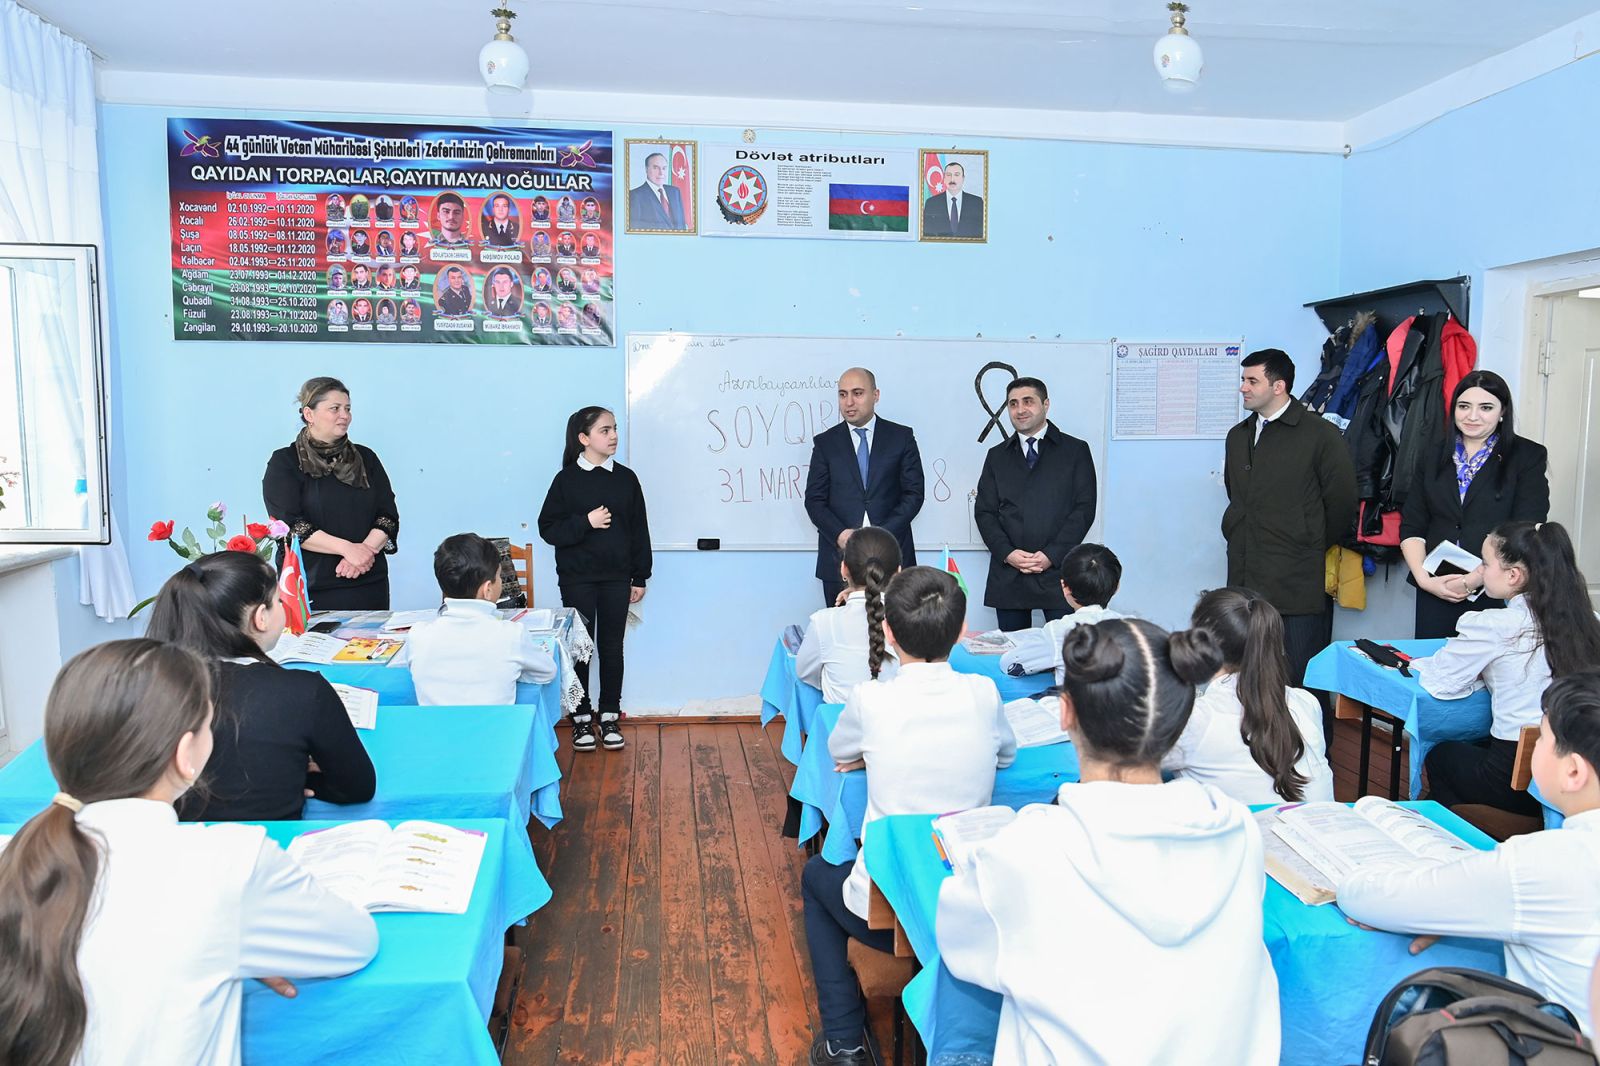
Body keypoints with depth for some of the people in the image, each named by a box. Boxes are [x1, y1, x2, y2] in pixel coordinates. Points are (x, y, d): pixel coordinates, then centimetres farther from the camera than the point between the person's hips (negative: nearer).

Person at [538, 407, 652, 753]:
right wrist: (585, 522, -19)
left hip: (616, 577, 2)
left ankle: (610, 718, 19)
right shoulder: (566, 479, -4)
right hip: (577, 578, -2)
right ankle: (581, 718, 16)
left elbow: (639, 530, 5)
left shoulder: (626, 478, 3)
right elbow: (548, 529, -5)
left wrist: (640, 577, 4)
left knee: (612, 646, 7)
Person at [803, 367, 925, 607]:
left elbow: (914, 493, 3)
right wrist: (840, 534, -12)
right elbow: (814, 500, 5)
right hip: (839, 557, 1)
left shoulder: (902, 437, 7)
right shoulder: (825, 443, 9)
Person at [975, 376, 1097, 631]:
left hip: (1057, 571, -2)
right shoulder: (997, 456, 14)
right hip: (1007, 575, 2)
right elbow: (984, 512, 8)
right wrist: (1007, 553, -8)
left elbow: (1084, 508, -1)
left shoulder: (1075, 451, 6)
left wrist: (1052, 555, -11)